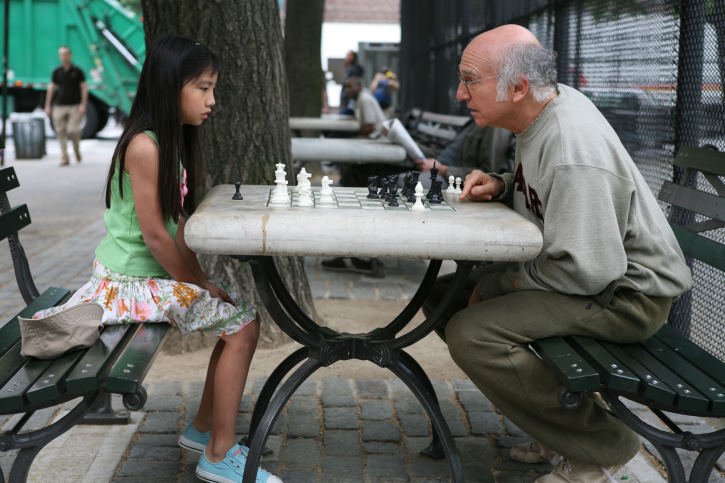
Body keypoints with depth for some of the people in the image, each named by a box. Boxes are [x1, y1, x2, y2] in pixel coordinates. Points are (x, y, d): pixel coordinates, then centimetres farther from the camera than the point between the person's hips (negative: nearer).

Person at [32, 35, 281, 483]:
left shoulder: (172, 141, 9)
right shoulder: (144, 146, -21)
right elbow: (153, 234, -22)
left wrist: (202, 278, 3)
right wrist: (200, 286, -12)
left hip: (157, 273, 10)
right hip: (130, 280, -10)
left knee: (240, 312, 10)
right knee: (242, 324, -12)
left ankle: (204, 428, 23)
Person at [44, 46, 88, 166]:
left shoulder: (77, 71, 1)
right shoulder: (57, 71, 8)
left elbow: (84, 88, -1)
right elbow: (51, 88, 11)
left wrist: (83, 105, -11)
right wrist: (47, 106, 7)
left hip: (74, 106, -3)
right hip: (59, 105, 3)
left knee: (73, 131, -12)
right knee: (61, 132, -1)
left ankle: (76, 149, 19)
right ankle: (64, 159, 4)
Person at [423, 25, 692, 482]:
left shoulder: (572, 151, -28)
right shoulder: (550, 104, 2)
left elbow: (588, 271, -29)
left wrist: (498, 283, -15)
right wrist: (501, 186, -1)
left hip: (626, 291, -10)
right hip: (592, 266, 10)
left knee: (471, 334, -26)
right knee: (445, 296, 6)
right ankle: (565, 416, 13)